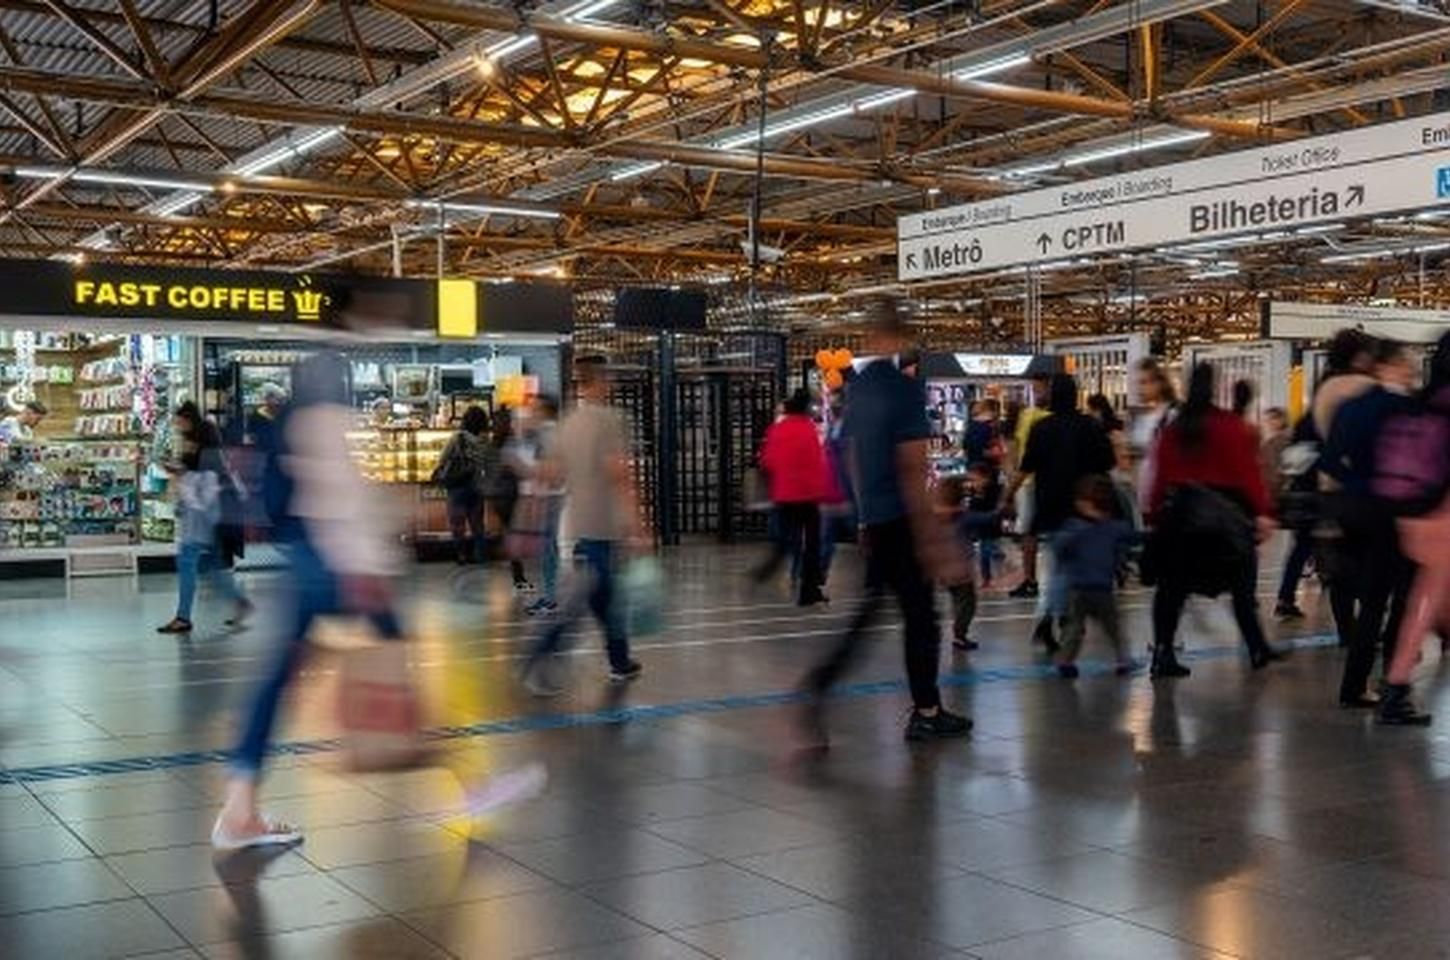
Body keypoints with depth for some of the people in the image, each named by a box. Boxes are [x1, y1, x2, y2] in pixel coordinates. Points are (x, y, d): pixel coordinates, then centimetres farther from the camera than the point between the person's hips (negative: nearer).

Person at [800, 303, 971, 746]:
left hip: (874, 519, 7)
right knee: (919, 614, 4)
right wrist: (929, 535, -17)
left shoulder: (857, 388, 9)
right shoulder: (906, 388, -14)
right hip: (902, 518, -7)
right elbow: (912, 467, -18)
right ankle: (925, 713, 13)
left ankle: (819, 683, 1)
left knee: (872, 609, 15)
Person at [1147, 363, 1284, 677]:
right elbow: (1247, 472, -11)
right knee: (1241, 582, 10)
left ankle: (1163, 654, -2)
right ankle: (1257, 649, 17)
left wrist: (1156, 512, 9)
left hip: (1178, 513, 4)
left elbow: (1161, 475, 5)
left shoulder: (1173, 430, 5)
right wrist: (1262, 512, -11)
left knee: (1173, 586, 3)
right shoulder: (1230, 427, -7)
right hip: (1224, 513, -3)